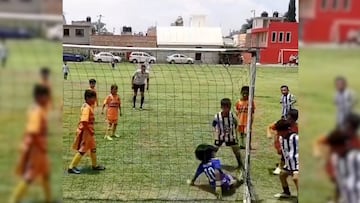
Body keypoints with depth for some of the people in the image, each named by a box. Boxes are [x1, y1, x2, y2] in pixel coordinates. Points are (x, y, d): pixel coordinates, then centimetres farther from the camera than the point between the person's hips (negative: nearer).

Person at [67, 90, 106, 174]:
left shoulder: (89, 106, 8)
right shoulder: (86, 108, -22)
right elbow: (84, 122, -29)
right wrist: (90, 131, -22)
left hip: (89, 131, 10)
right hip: (85, 132, -10)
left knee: (93, 148, 19)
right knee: (82, 150, -1)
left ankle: (95, 165, 33)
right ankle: (71, 167, 9)